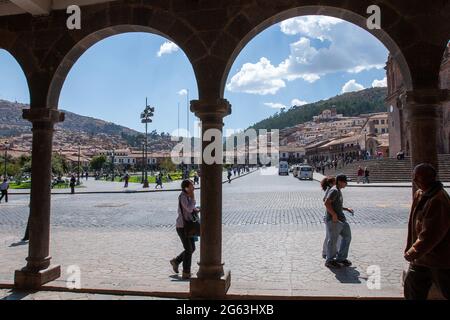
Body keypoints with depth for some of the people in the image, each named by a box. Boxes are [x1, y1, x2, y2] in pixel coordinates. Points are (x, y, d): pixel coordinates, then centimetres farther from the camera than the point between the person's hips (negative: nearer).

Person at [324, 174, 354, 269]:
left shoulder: (339, 191, 17)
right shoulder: (334, 191, -15)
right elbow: (327, 203, -26)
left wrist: (347, 209, 18)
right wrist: (334, 214, -23)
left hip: (341, 219, 10)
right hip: (333, 220, -10)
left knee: (347, 236, 13)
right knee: (333, 240, 1)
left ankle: (341, 258, 24)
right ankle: (330, 261, 15)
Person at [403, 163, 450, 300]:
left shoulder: (438, 200, -27)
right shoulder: (420, 195, 2)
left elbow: (430, 235, -27)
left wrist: (413, 252, -19)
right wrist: (411, 250, 12)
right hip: (421, 257, 8)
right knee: (412, 291, 16)